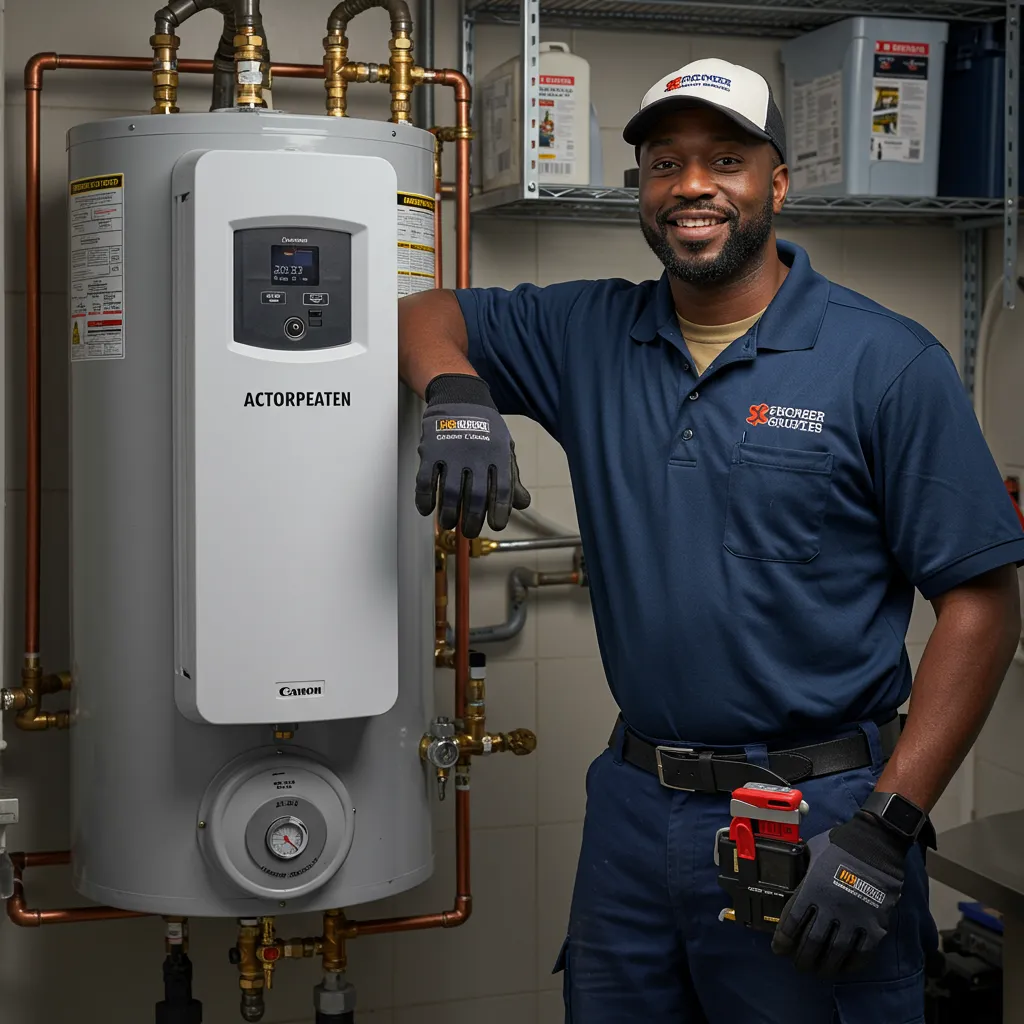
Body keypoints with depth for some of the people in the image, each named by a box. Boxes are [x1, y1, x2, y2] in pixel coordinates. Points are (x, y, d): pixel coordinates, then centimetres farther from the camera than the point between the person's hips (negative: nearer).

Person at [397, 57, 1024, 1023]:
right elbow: (427, 315, 15)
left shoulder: (886, 362, -8)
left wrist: (885, 831, -16)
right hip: (633, 807, 5)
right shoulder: (590, 335, 6)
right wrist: (456, 393, -10)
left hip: (813, 823, -4)